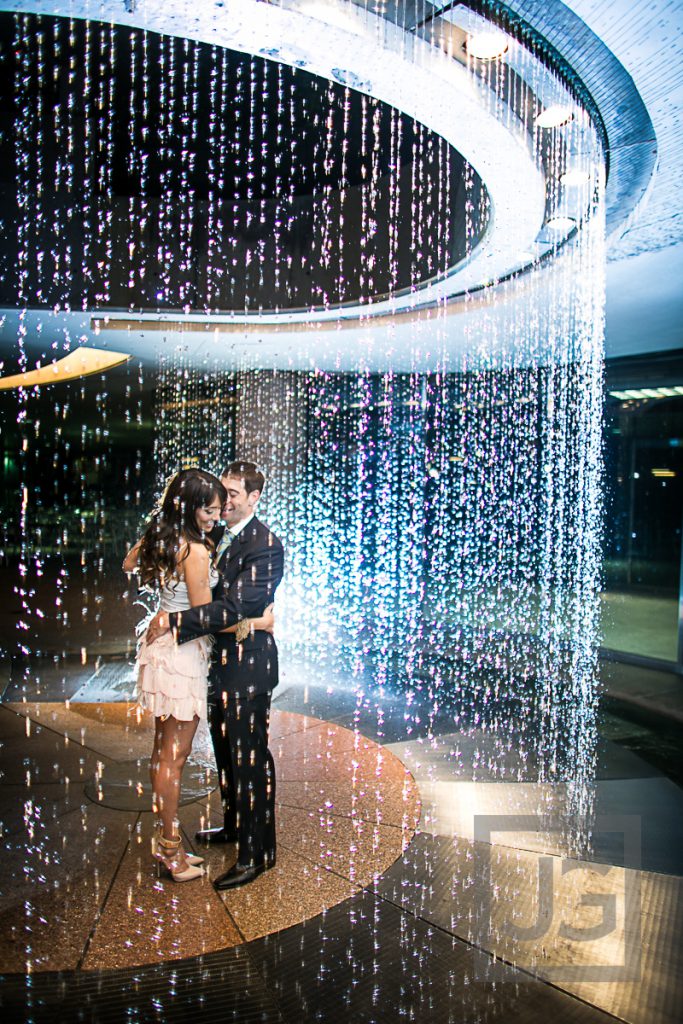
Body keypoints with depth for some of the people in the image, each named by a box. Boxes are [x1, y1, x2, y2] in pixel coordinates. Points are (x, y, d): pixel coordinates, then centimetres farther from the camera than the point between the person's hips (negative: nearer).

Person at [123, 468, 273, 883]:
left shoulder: (159, 539, 3)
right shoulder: (196, 551, -22)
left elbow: (129, 565, 24)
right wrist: (257, 622, -7)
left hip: (163, 645, 9)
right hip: (183, 656, -9)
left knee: (164, 750, 18)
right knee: (175, 756, 3)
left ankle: (164, 838, 31)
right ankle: (171, 850, 17)